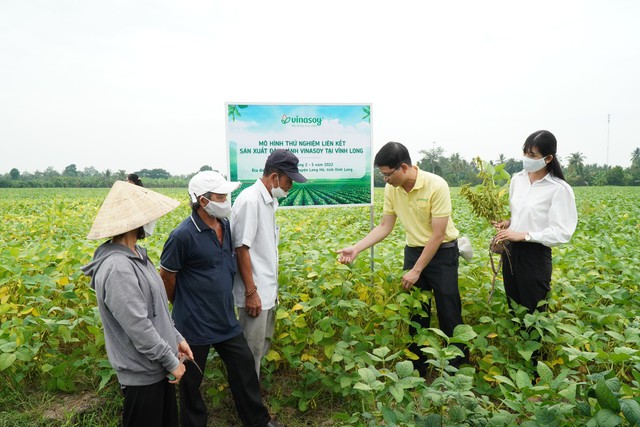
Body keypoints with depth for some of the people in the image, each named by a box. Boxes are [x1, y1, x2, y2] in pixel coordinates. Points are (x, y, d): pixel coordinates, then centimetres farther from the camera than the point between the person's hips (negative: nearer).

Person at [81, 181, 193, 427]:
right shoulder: (117, 268, -28)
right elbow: (138, 327, -27)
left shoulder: (135, 254, 4)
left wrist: (176, 338, 10)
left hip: (157, 365, 9)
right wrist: (171, 361, -17)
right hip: (142, 372, -9)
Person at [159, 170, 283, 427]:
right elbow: (166, 278, -10)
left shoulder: (225, 225, 0)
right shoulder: (183, 236, -22)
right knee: (191, 380, 14)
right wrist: (184, 306, 3)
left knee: (244, 366, 17)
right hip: (194, 324, -7)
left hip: (225, 319, 7)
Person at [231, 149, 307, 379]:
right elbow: (242, 248, -20)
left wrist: (271, 287, 17)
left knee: (264, 344, 20)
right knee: (252, 350, 3)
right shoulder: (250, 200, -19)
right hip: (254, 293, -9)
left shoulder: (268, 201, 9)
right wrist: (251, 292, -19)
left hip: (267, 289, 9)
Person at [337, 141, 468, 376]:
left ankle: (459, 367, 23)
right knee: (416, 313, 10)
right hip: (413, 251, 5)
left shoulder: (436, 186, -24)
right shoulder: (391, 189, -8)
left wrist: (416, 271, -20)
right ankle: (418, 369, 25)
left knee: (449, 314, 3)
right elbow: (384, 227, 1)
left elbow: (438, 235, -22)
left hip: (442, 253, -5)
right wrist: (356, 248, -10)